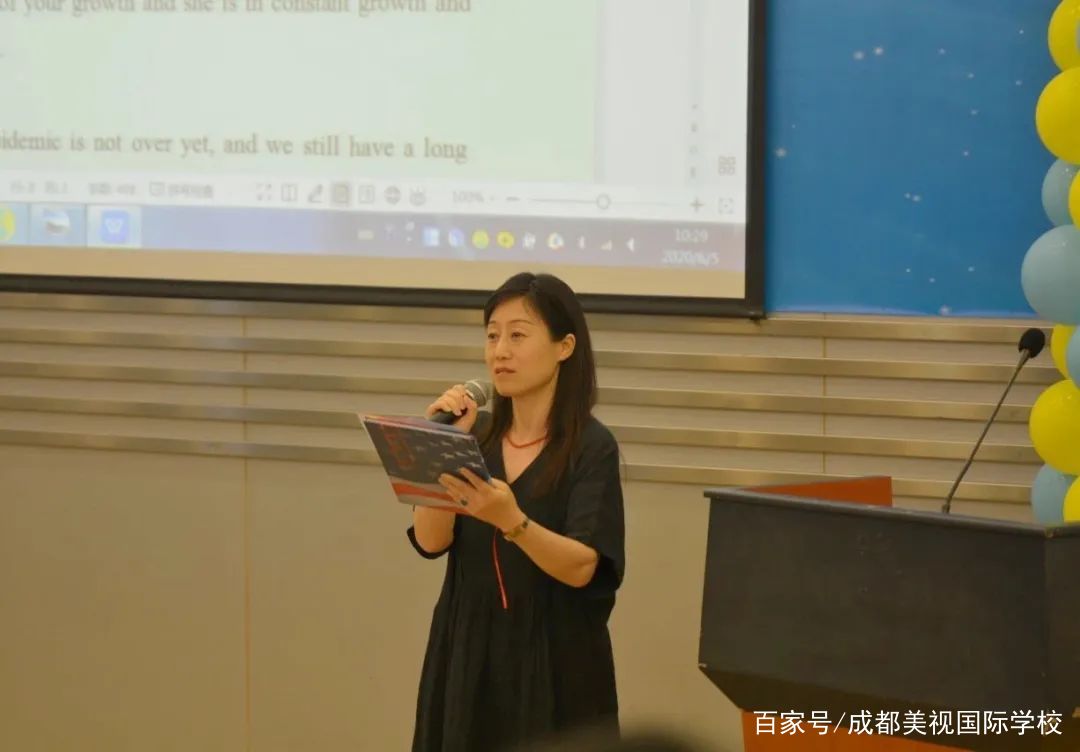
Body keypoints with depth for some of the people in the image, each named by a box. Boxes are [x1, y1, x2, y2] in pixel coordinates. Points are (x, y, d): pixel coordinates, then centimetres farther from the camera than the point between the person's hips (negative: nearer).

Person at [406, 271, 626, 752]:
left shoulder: (591, 447, -9)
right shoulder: (477, 436, 5)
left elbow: (580, 567, -18)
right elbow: (430, 541, -5)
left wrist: (511, 520, -33)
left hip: (553, 666, -4)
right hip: (468, 655, 4)